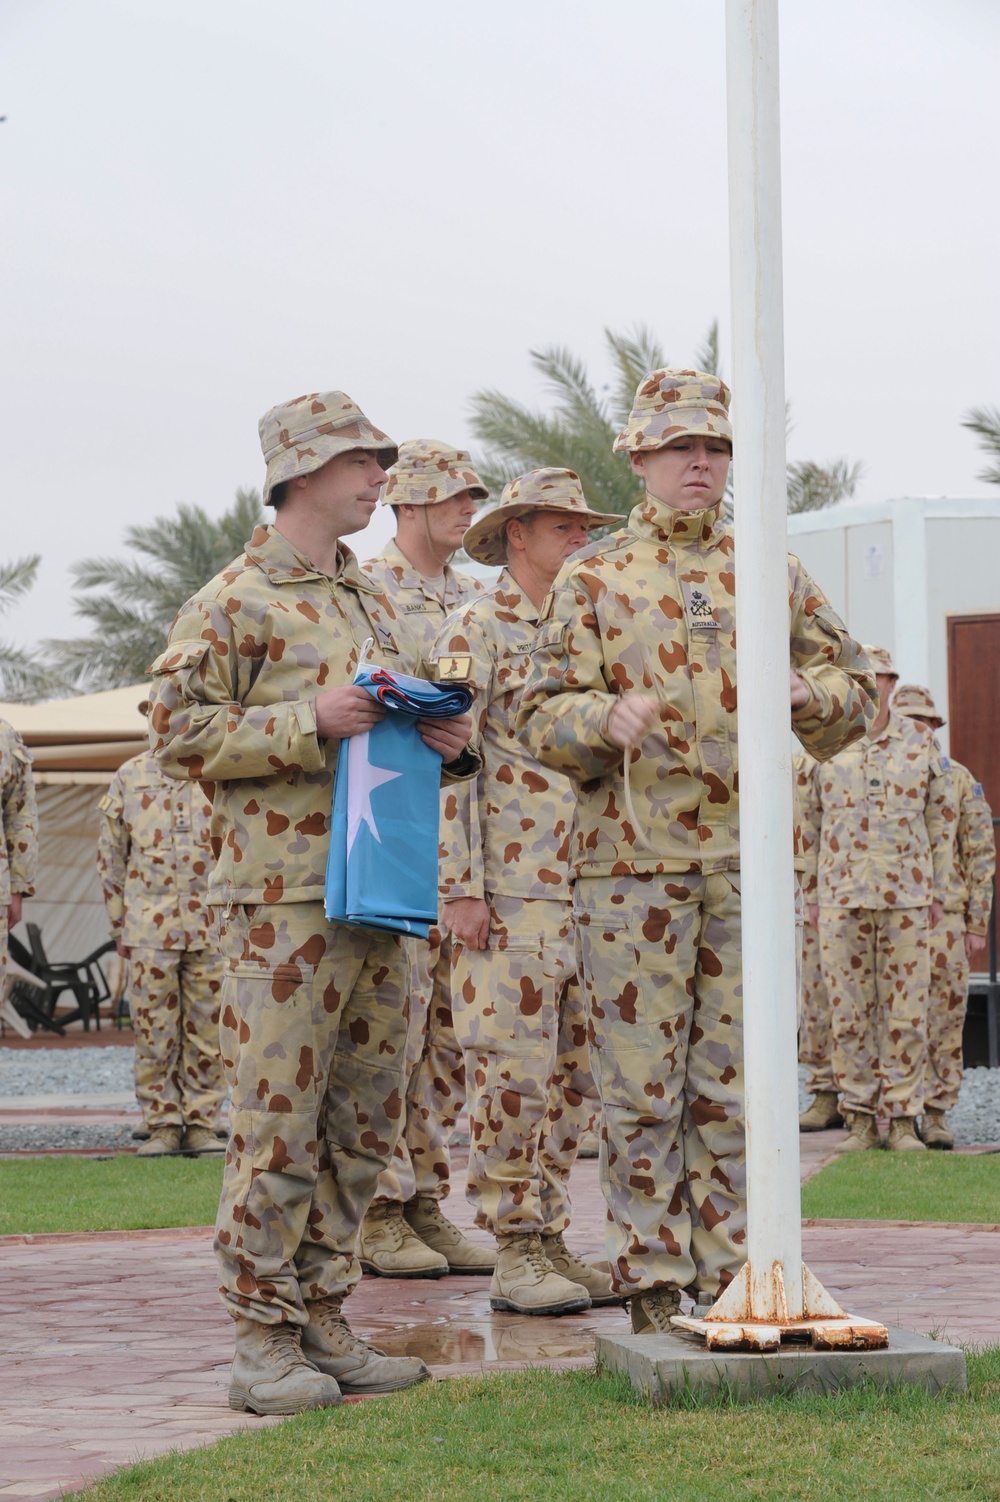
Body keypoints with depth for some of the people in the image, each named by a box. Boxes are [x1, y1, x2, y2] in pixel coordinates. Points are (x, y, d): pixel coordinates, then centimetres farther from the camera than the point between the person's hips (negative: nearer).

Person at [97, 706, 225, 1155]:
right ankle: (162, 1125, 8)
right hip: (149, 928, 0)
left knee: (207, 1033, 2)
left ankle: (202, 1124, 9)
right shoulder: (130, 777, 8)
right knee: (154, 1033, 1)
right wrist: (119, 926, 7)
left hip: (211, 928, 0)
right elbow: (110, 857, 10)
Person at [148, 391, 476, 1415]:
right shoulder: (234, 601, -4)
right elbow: (178, 733, -10)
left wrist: (444, 743, 7)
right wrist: (309, 722, -18)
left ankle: (321, 1322, 17)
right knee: (279, 1121, -7)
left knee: (362, 1120, 9)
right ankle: (263, 1340, -2)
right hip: (283, 898, -8)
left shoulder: (369, 602, 20)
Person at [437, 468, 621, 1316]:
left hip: (587, 890, 7)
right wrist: (462, 887, -16)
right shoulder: (475, 630, -3)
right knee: (512, 1076, -6)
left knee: (575, 1077, 7)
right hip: (510, 895, -7)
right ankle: (514, 1255, -1)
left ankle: (550, 1240, 14)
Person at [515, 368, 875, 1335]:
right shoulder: (591, 581, 7)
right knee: (641, 1083, -2)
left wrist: (802, 692, -9)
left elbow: (854, 692, 14)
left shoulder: (771, 576, 14)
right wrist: (606, 719, -21)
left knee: (738, 1079, 3)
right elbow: (542, 717, 1)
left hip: (748, 857, 2)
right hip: (631, 860, -2)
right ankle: (652, 1283, 4)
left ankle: (733, 1273, 10)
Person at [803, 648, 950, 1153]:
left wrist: (935, 891, 8)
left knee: (905, 1012, 0)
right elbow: (812, 822, 10)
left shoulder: (920, 743, 6)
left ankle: (903, 1119, 5)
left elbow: (936, 819, 11)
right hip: (841, 897, 0)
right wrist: (812, 894, 8)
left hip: (906, 897, 0)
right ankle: (860, 1119, 7)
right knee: (849, 1012, 1)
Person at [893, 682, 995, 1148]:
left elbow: (981, 855, 6)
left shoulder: (959, 781, 7)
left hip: (944, 916, -1)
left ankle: (936, 1114, 3)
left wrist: (978, 925, 0)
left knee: (945, 1018, -2)